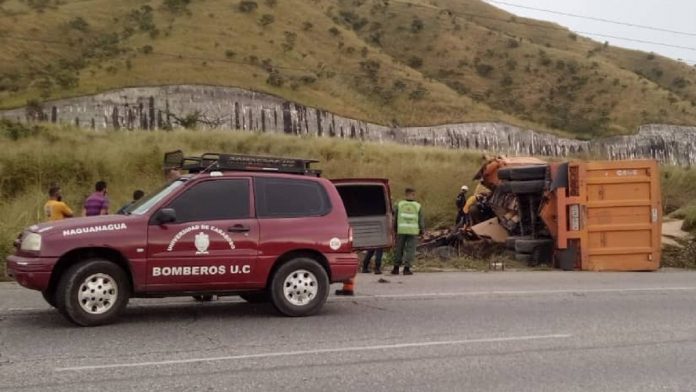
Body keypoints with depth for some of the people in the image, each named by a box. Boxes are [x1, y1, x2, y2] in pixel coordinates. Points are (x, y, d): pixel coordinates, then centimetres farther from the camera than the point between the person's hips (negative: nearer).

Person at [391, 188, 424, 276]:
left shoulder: (399, 205, 3)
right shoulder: (418, 206, 1)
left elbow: (394, 218, 5)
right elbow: (421, 220, 4)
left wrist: (395, 228, 14)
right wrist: (421, 230, 15)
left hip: (401, 230, 1)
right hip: (413, 231, -1)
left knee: (399, 249, 10)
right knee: (410, 250, 2)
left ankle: (396, 268, 13)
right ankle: (406, 268, -4)